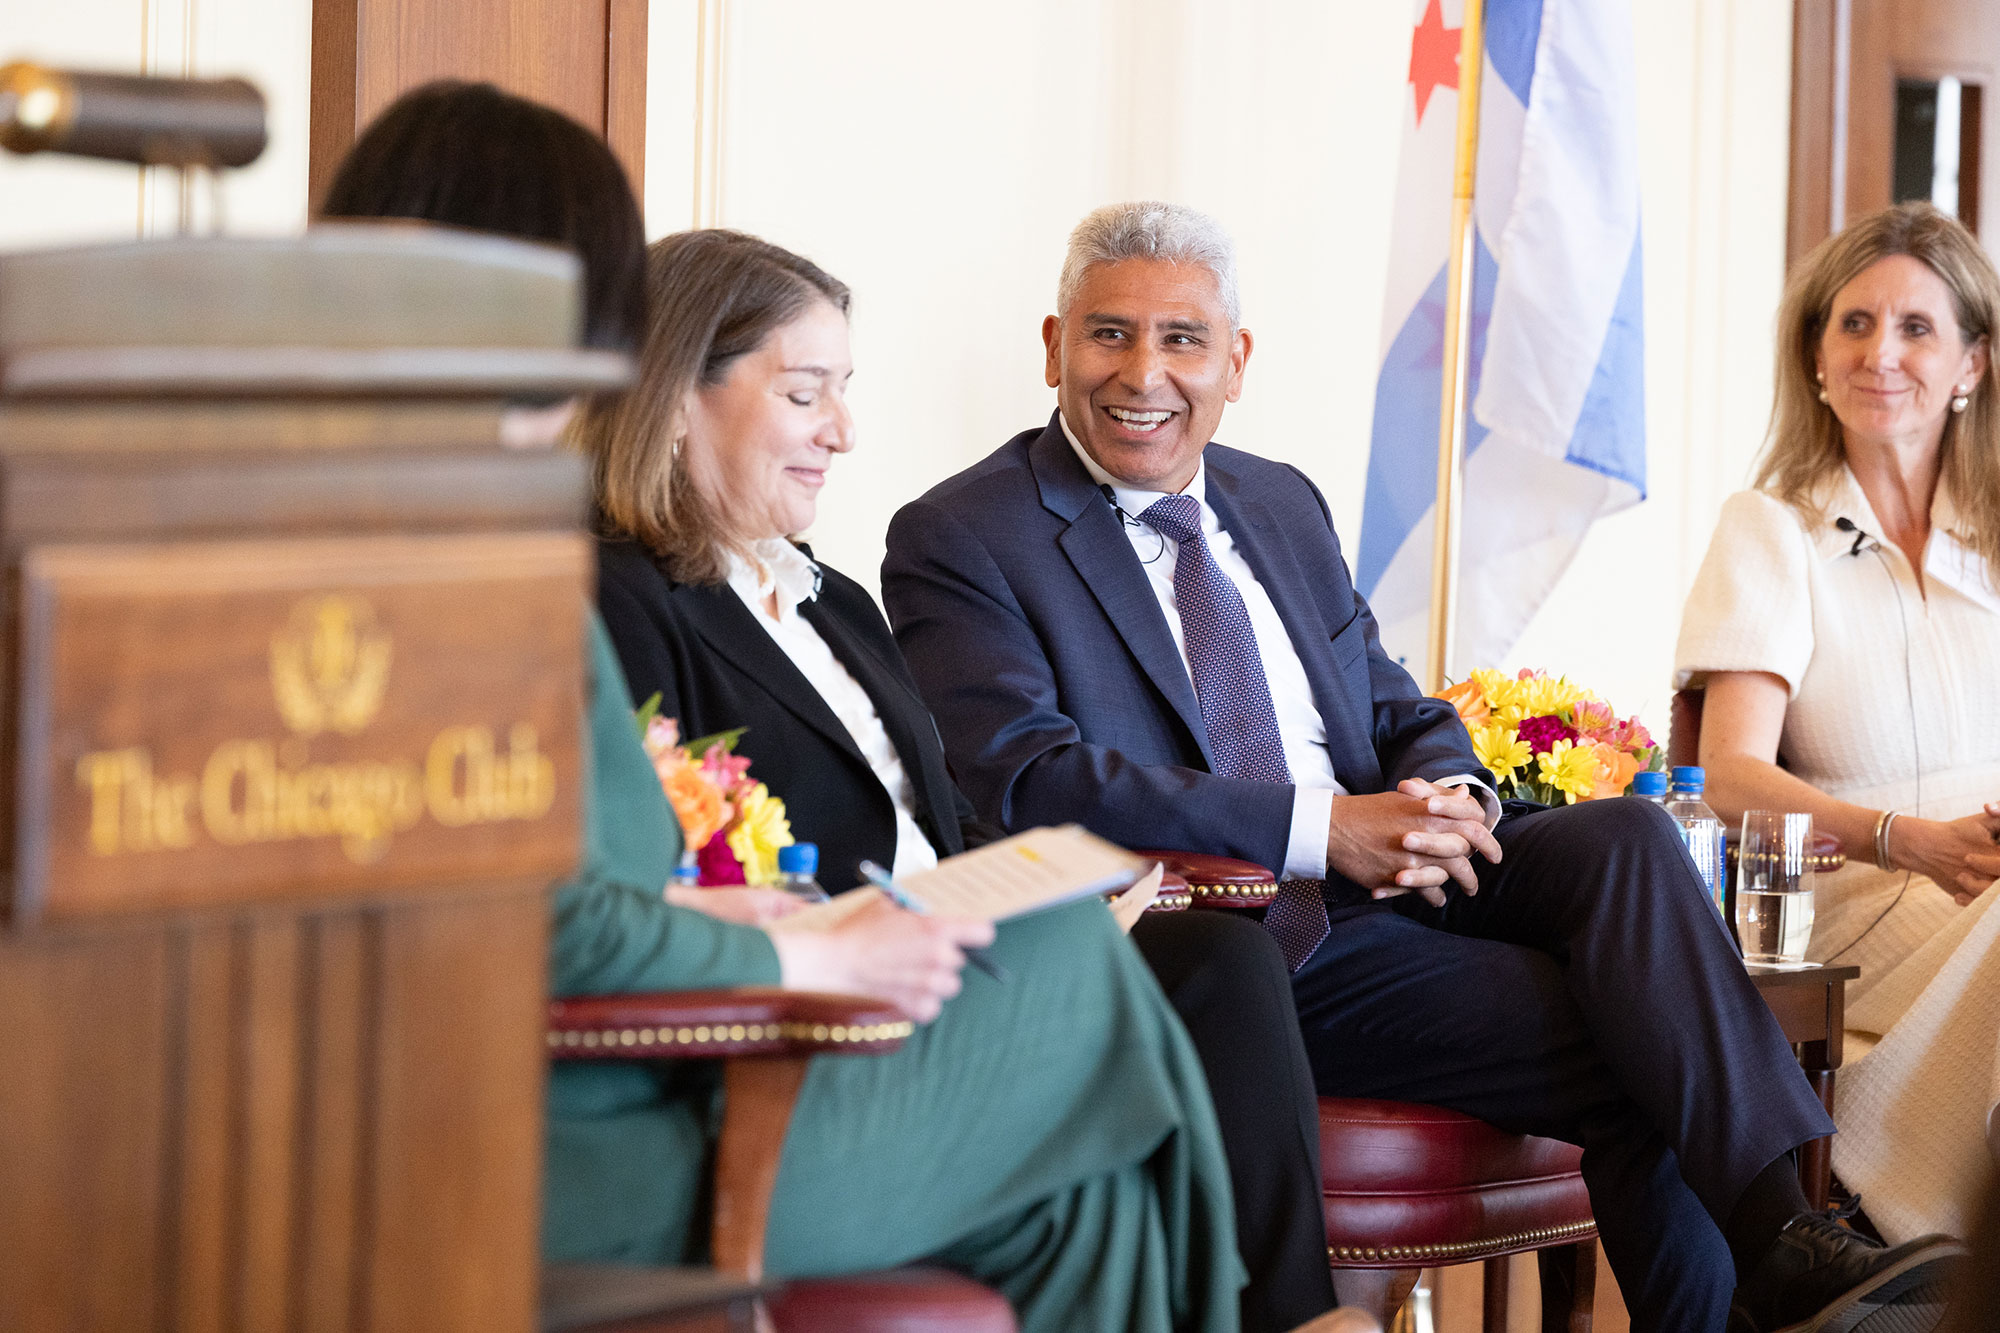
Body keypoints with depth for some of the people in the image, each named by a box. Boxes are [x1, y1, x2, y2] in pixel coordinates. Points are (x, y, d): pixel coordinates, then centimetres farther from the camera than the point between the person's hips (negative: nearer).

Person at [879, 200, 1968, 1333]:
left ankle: (1787, 1230, -29)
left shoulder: (1284, 505, 18)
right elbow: (1026, 779, -17)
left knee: (1626, 836, -23)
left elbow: (1406, 718, 20)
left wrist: (1448, 799, -7)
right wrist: (1321, 830, -24)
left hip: (1385, 871, 6)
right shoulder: (956, 542, -4)